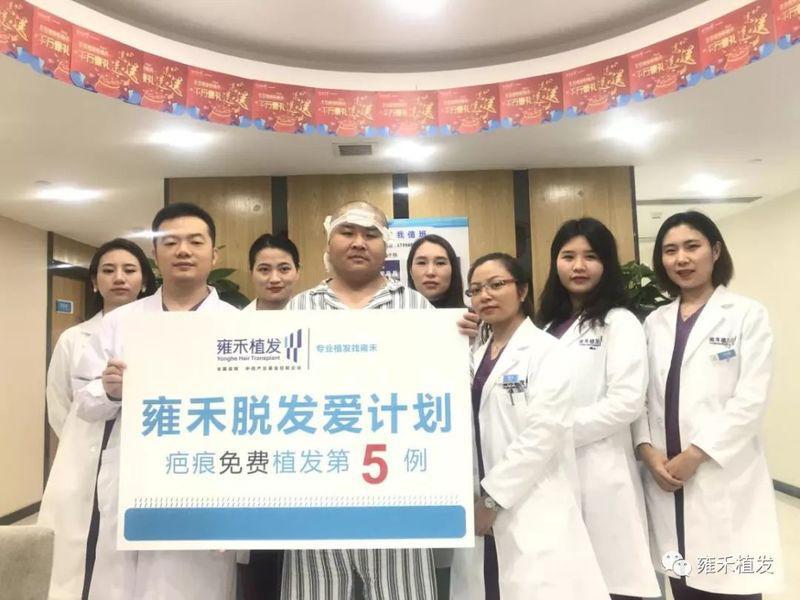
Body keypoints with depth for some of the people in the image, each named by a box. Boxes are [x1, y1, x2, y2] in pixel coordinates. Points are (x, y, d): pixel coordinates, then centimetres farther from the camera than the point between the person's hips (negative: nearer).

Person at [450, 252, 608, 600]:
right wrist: (474, 500, 1)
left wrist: (492, 497, -12)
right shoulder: (475, 357, 15)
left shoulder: (545, 350, -5)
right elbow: (470, 431, 13)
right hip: (481, 511, 6)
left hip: (533, 512, -5)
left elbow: (543, 433, -14)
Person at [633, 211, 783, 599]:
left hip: (725, 478, -3)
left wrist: (694, 455, -14)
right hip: (665, 477, 4)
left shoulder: (747, 314, 0)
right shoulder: (655, 323, 11)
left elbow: (750, 400, -9)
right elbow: (640, 396, 9)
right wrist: (647, 450, -7)